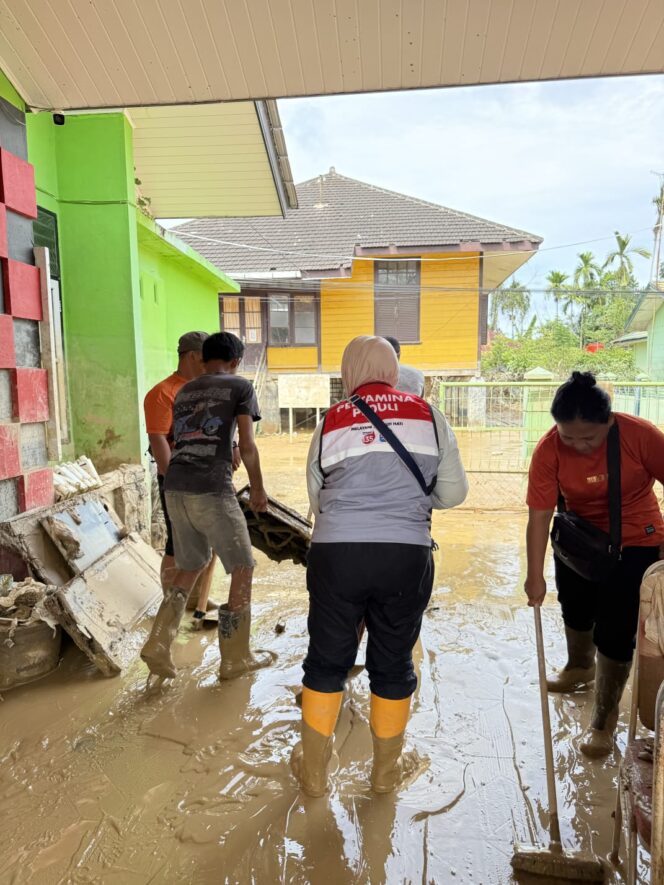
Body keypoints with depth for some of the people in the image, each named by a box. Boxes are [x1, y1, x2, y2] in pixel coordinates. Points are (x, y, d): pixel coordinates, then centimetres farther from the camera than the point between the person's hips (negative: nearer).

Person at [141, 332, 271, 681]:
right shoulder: (240, 386, 5)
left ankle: (158, 647, 16)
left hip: (174, 488, 6)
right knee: (243, 569, 9)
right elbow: (247, 446, -2)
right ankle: (234, 659, 16)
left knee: (189, 568, 22)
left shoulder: (184, 391, 22)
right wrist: (258, 488, 10)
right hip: (212, 490, -6)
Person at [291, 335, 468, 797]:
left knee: (327, 661, 17)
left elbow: (318, 500, 12)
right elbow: (454, 491, 6)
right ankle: (387, 770, 38)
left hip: (336, 551, 0)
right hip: (407, 555, 0)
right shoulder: (427, 415, 4)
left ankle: (314, 770, 35)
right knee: (394, 664, 18)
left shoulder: (330, 422, 6)